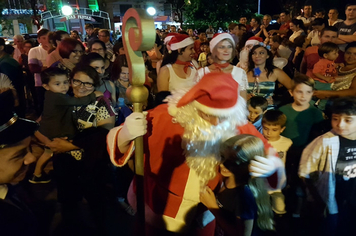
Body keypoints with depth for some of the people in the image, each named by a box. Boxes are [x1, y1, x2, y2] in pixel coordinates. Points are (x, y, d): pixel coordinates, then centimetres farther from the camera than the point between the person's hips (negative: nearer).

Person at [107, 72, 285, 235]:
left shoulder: (238, 127, -19)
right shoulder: (164, 117, -26)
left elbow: (269, 156, -10)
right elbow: (120, 144, -17)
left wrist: (271, 167, -34)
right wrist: (124, 136, -42)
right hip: (155, 211, -1)